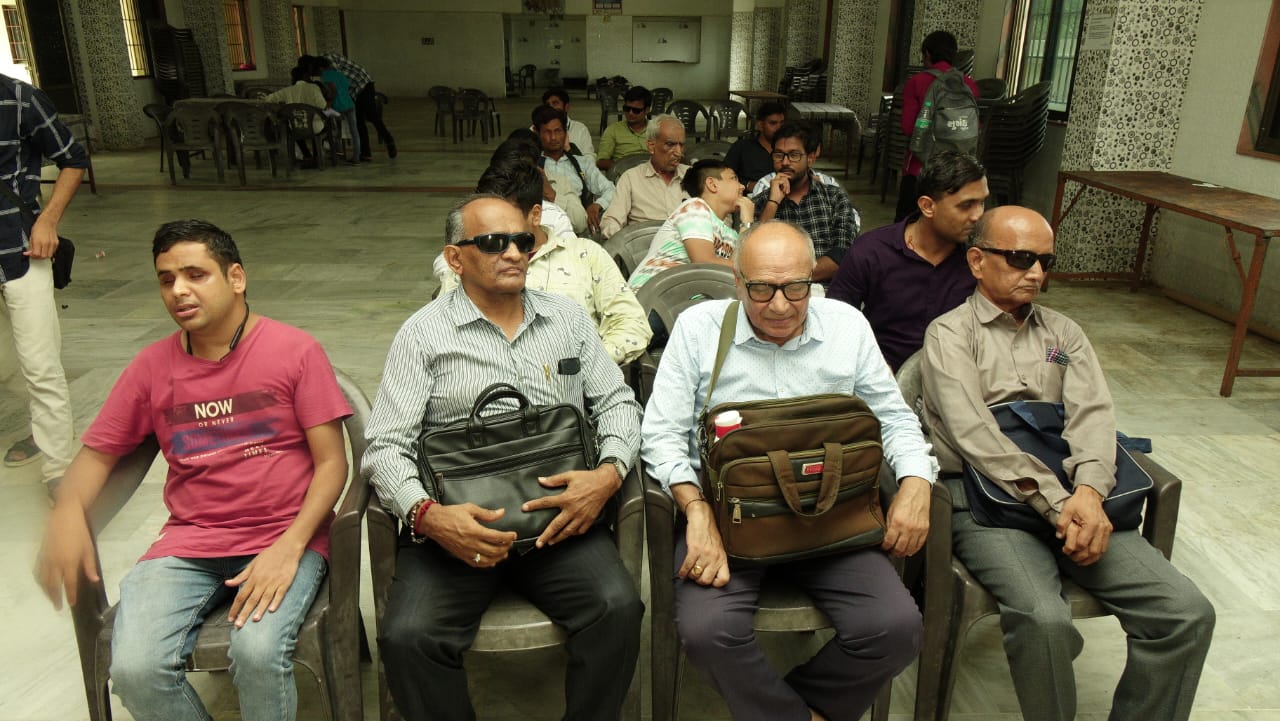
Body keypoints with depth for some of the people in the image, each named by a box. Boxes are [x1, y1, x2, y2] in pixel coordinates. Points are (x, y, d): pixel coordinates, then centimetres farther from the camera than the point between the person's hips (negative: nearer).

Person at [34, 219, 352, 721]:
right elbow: (97, 453, 15)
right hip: (189, 544, 3)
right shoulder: (153, 365, 10)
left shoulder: (295, 350, -1)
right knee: (134, 669, -21)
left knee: (258, 653, -30)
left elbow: (331, 462, -4)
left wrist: (289, 547, -17)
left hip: (283, 540, -3)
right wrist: (67, 512, -7)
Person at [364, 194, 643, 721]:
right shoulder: (423, 333, 4)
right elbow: (386, 446, -1)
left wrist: (609, 474, -7)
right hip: (455, 523, -1)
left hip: (558, 515, 2)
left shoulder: (567, 317, 13)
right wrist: (427, 515, -20)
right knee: (408, 636, -25)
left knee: (618, 607, -23)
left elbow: (617, 402, 14)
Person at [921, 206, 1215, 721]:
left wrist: (1088, 491, -16)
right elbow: (974, 433, -11)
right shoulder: (950, 333, 3)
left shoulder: (1063, 333, 20)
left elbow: (1093, 413, 4)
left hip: (1073, 496, 5)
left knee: (1188, 613, -11)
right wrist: (1058, 503, -18)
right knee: (1044, 619, -30)